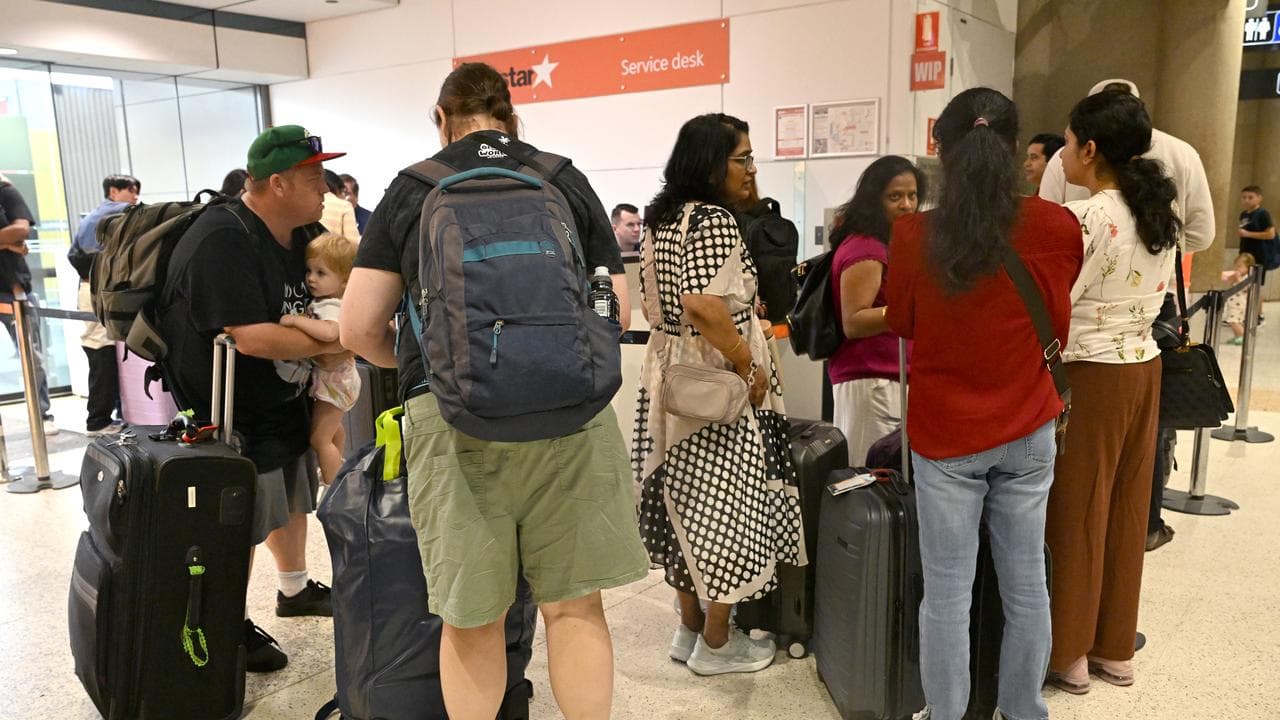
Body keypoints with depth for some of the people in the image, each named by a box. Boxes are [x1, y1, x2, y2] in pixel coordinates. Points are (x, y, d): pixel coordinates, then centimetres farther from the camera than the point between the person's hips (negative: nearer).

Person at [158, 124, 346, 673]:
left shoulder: (304, 234, 1)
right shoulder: (223, 241, -27)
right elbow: (252, 338, -34)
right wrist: (337, 341, -26)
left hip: (283, 399, 9)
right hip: (227, 413, -9)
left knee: (291, 496, 22)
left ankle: (294, 590, 43)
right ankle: (232, 627, 24)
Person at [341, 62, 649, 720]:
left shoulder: (410, 190, 10)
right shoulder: (568, 180, 13)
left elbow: (360, 329, 8)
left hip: (451, 415, 0)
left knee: (471, 619, 11)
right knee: (574, 604, 13)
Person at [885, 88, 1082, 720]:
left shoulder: (914, 235, -13)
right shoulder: (1057, 228, -9)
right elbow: (1057, 328, 6)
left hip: (943, 434, -2)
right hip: (1027, 432, 2)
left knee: (947, 592, 8)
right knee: (1026, 585, 16)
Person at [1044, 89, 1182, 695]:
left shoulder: (1083, 218, -18)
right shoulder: (1158, 214, 8)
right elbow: (1154, 298, 14)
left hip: (1091, 375, -8)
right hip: (1143, 368, 8)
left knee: (1075, 514, 4)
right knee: (1125, 510, 15)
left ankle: (1068, 653, 18)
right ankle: (1115, 648, 27)